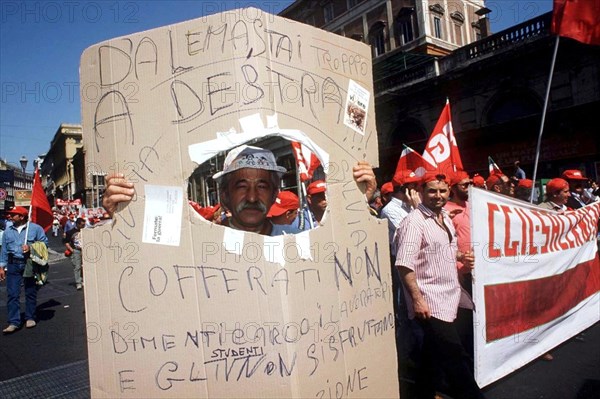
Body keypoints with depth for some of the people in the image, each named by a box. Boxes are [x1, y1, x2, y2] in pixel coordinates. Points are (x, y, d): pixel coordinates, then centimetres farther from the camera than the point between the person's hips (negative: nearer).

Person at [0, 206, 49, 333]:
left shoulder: (35, 228, -1)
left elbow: (44, 243, -1)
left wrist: (31, 248, -15)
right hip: (13, 264, 2)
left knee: (31, 292, 7)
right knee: (12, 294, -3)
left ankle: (30, 318, 21)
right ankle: (14, 322, 1)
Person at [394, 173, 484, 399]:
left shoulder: (445, 217, 11)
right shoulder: (414, 222, -17)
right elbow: (405, 265, -23)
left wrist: (460, 256, 8)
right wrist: (417, 299, -26)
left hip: (447, 299, 9)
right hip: (429, 302, -9)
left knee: (434, 352, 20)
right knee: (455, 357, -4)